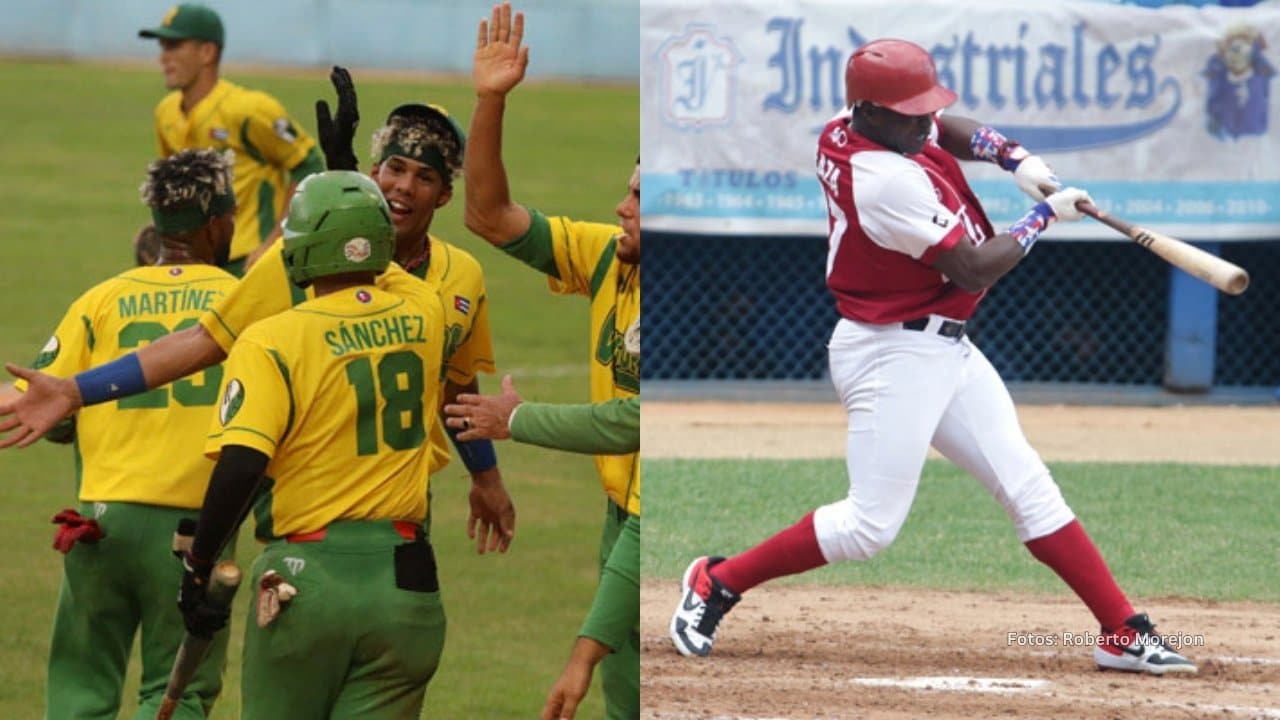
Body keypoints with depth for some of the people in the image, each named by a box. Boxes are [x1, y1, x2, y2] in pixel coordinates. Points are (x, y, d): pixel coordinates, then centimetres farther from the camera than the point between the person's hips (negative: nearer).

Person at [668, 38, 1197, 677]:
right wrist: (1044, 216, -9)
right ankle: (718, 582, 10)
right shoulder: (887, 182, -25)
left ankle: (1124, 633, 3)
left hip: (944, 351, 10)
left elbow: (950, 131, 22)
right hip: (893, 356, -10)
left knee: (1030, 489, 5)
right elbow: (973, 270, -20)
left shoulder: (847, 128, 2)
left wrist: (1015, 159, 4)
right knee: (870, 525, -7)